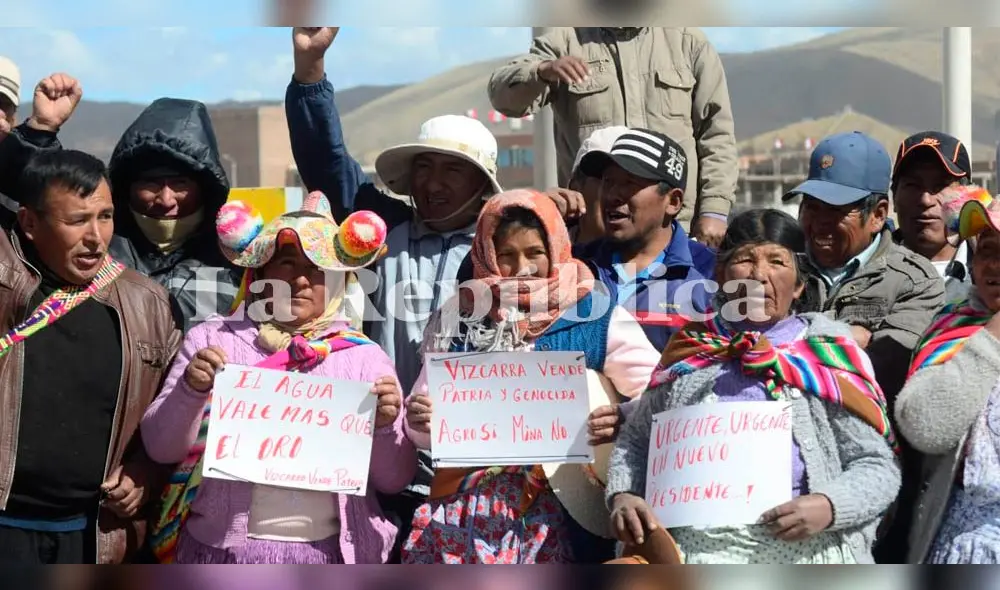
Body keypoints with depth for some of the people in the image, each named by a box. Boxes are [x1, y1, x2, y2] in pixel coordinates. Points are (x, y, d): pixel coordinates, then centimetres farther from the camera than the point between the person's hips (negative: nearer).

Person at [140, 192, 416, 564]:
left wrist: (384, 427, -15)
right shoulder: (212, 339, 2)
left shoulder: (364, 356, 2)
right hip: (219, 547, 0)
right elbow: (161, 448, 1)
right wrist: (190, 390, -15)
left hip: (323, 550, 0)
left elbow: (394, 480, 3)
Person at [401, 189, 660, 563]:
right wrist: (418, 419, -13)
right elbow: (427, 431, 10)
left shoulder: (595, 316, 2)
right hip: (466, 506, 2)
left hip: (558, 504, -2)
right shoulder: (459, 318, 8)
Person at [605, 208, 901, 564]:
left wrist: (828, 507, -11)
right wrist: (622, 495, 6)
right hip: (696, 544, 1)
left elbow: (878, 468, 7)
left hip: (803, 546, -1)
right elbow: (635, 439, 25)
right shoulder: (692, 352, 16)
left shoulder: (828, 360, 9)